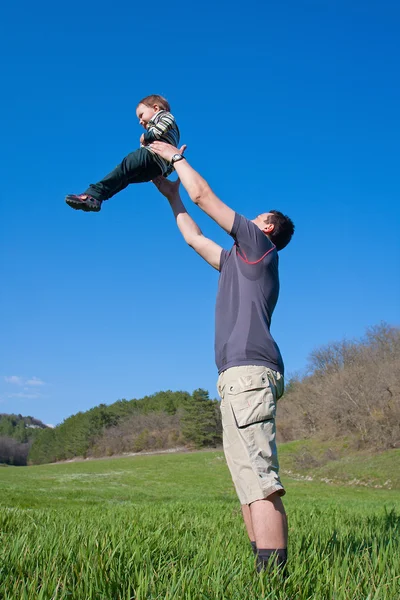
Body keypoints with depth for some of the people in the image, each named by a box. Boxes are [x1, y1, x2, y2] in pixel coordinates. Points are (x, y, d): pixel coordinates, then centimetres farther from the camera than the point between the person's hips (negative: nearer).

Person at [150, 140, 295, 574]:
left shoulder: (259, 244, 8)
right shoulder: (237, 259, 31)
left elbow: (203, 194, 7)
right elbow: (194, 238, 43)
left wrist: (175, 155, 21)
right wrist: (171, 195, 50)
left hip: (248, 371, -10)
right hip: (242, 376, 10)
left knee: (259, 480, -18)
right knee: (251, 482, 5)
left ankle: (273, 576, -23)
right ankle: (269, 572, 5)